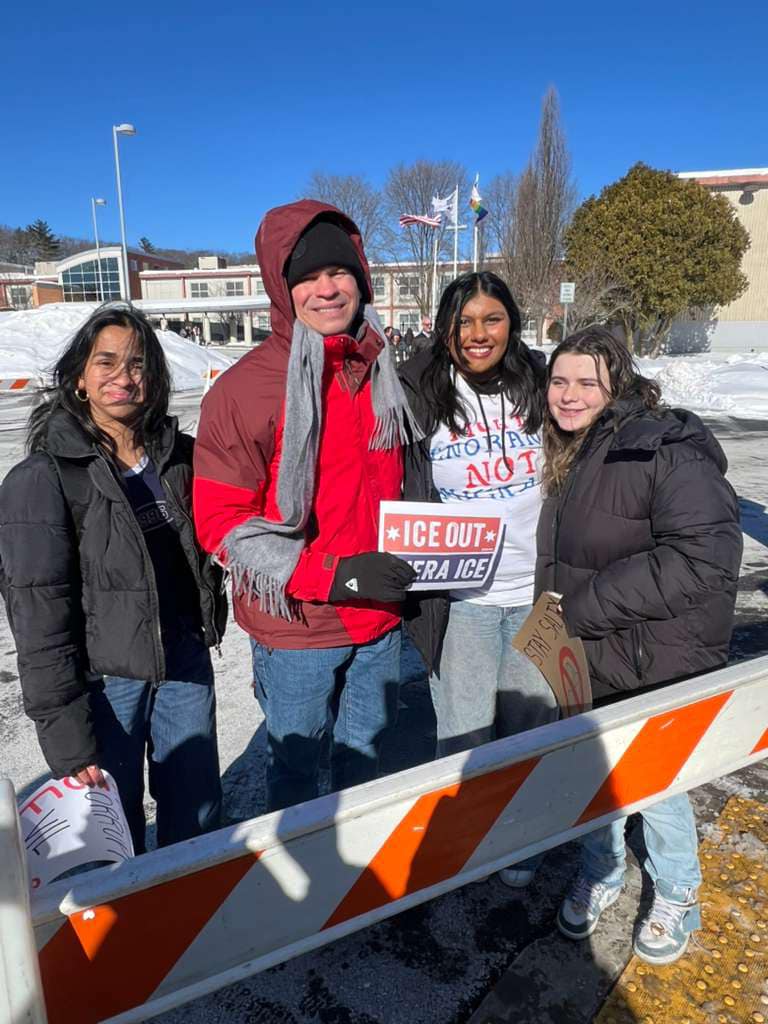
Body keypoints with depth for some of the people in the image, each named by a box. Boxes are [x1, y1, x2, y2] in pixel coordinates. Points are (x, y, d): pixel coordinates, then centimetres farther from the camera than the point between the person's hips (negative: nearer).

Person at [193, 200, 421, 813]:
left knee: (366, 750, 22)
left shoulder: (383, 373, 5)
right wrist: (333, 575, -23)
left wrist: (408, 565, 6)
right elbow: (220, 521, -15)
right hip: (296, 623, -5)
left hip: (379, 615, 5)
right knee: (295, 764, 14)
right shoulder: (246, 388, -14)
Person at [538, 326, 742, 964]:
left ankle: (676, 899, 40)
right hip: (586, 660, 6)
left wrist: (583, 606, -24)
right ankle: (600, 875, 46)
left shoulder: (667, 449, -19)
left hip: (656, 667, -6)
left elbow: (703, 558, -27)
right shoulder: (567, 457, 6)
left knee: (654, 788, 11)